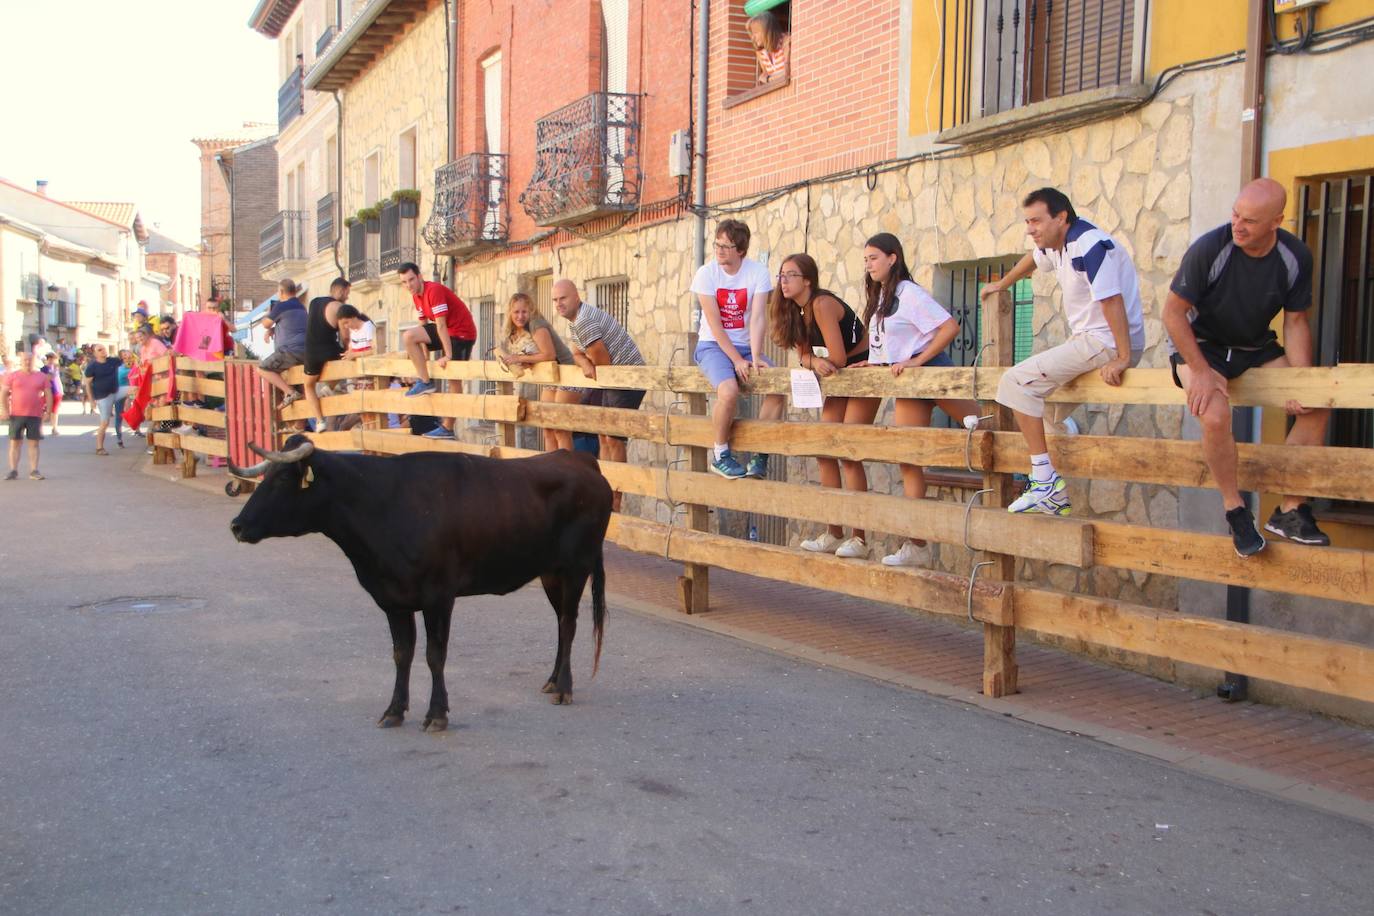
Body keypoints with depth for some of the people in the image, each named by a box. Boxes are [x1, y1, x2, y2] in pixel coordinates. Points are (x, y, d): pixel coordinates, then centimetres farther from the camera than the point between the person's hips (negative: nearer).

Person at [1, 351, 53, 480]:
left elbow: (48, 394, 8)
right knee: (14, 442, 3)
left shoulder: (42, 377, 7)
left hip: (35, 415, 1)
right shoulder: (12, 376, 4)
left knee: (34, 443, 2)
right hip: (16, 415, 0)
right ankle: (13, 471, 8)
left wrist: (48, 411, -1)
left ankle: (34, 471, 6)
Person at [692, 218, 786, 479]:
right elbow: (715, 324, -13)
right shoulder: (706, 273, -9)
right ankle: (721, 456, -11)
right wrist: (737, 360, -19)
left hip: (746, 345, 3)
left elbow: (758, 318, -13)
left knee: (778, 388, -20)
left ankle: (760, 457, -5)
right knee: (729, 391, -32)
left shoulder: (758, 272, -5)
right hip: (712, 345, -3)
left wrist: (755, 357, -25)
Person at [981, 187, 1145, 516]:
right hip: (1089, 340, 10)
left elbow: (1111, 301, -28)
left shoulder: (1090, 246, -20)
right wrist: (1002, 284, 50)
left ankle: (1045, 482, -16)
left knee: (1017, 381, -14)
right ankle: (1059, 497, 22)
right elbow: (1033, 259, 34)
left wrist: (1123, 358, -31)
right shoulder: (1056, 243, 10)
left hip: (1108, 343, -10)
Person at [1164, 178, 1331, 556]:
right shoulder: (1210, 249, -23)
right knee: (1216, 415, -33)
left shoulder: (1296, 257, -10)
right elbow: (1173, 312, -19)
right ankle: (1235, 510, -11)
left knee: (1317, 406, -11)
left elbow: (1296, 322, -2)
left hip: (1257, 348, 5)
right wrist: (1201, 371, -24)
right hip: (1202, 346, -5)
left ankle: (1290, 510, 1)